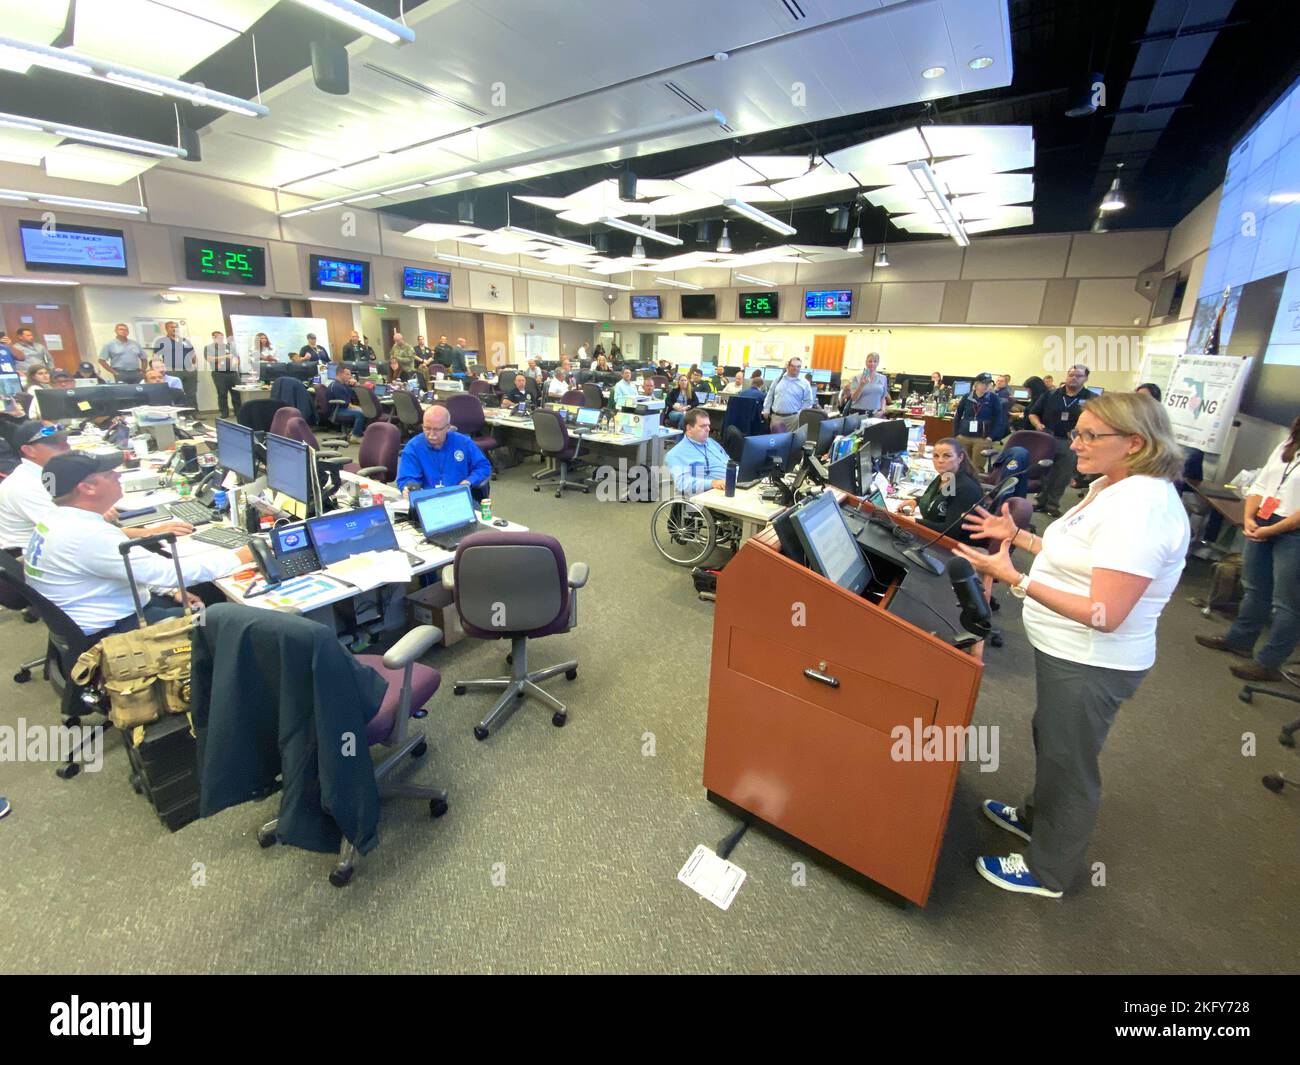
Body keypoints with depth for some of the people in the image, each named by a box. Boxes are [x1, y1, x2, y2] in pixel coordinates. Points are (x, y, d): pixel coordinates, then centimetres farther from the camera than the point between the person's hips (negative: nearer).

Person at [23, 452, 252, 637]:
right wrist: (240, 557, -22)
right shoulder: (89, 535, -29)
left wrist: (171, 590, 3)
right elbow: (169, 572, -29)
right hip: (107, 633, -10)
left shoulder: (62, 520, 3)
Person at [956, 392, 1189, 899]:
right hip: (1066, 650, 10)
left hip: (1092, 665, -10)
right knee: (1050, 739, 27)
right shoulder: (1109, 487, 5)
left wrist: (1015, 579, -33)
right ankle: (1038, 816, 52)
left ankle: (1049, 872, 32)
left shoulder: (1141, 509, -26)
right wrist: (1017, 535, 11)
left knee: (1068, 761, 9)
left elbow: (1104, 614, -30)